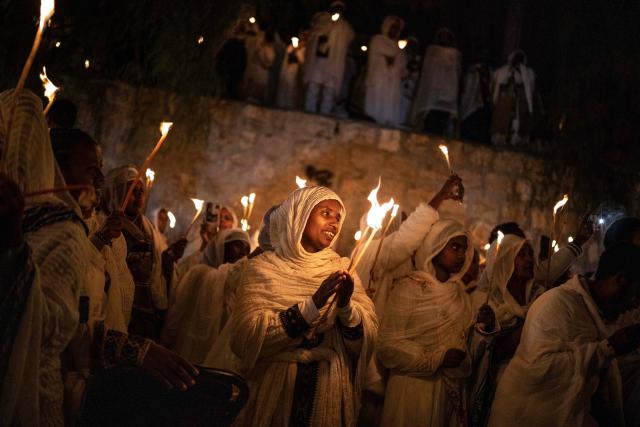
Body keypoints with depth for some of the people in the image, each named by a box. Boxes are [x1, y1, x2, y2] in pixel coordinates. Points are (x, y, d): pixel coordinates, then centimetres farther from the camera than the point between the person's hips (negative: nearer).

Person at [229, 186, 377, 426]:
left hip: (330, 393, 3)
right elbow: (247, 336, -17)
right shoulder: (263, 268, -5)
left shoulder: (342, 269, 4)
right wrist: (312, 305, -24)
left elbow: (367, 338, -3)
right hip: (273, 389, -2)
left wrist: (347, 307, -22)